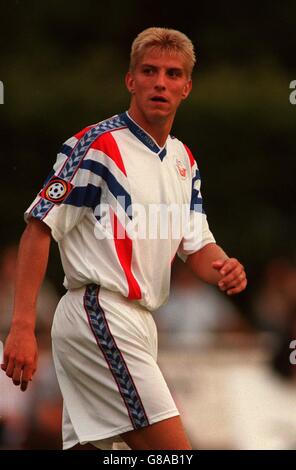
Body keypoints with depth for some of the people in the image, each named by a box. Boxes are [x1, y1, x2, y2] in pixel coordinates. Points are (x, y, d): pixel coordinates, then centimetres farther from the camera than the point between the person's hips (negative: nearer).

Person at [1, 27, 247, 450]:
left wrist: (222, 269, -7)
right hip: (99, 314, -9)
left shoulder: (184, 160, 15)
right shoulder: (97, 145, -9)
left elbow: (196, 245, 19)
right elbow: (40, 229, -12)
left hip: (136, 320, 9)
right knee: (173, 447, -15)